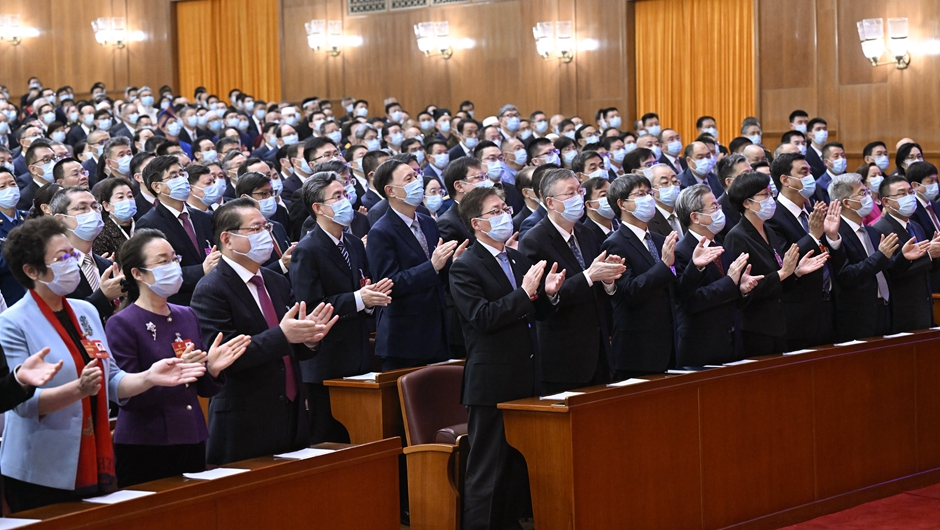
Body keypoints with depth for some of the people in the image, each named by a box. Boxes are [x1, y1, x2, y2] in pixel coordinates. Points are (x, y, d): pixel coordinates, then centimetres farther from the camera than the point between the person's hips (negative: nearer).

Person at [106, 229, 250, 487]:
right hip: (143, 448, -6)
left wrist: (212, 368, -8)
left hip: (192, 441, 6)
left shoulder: (187, 316, 11)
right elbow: (127, 396, -16)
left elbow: (204, 389, 13)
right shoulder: (121, 324, -8)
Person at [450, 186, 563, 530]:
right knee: (487, 472, -3)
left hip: (525, 379, 7)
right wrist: (524, 293, -25)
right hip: (492, 383, -7)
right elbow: (482, 318, -20)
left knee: (520, 467, 12)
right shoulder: (465, 267, -9)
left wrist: (548, 294, -4)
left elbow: (536, 313, 16)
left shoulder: (519, 260, 14)